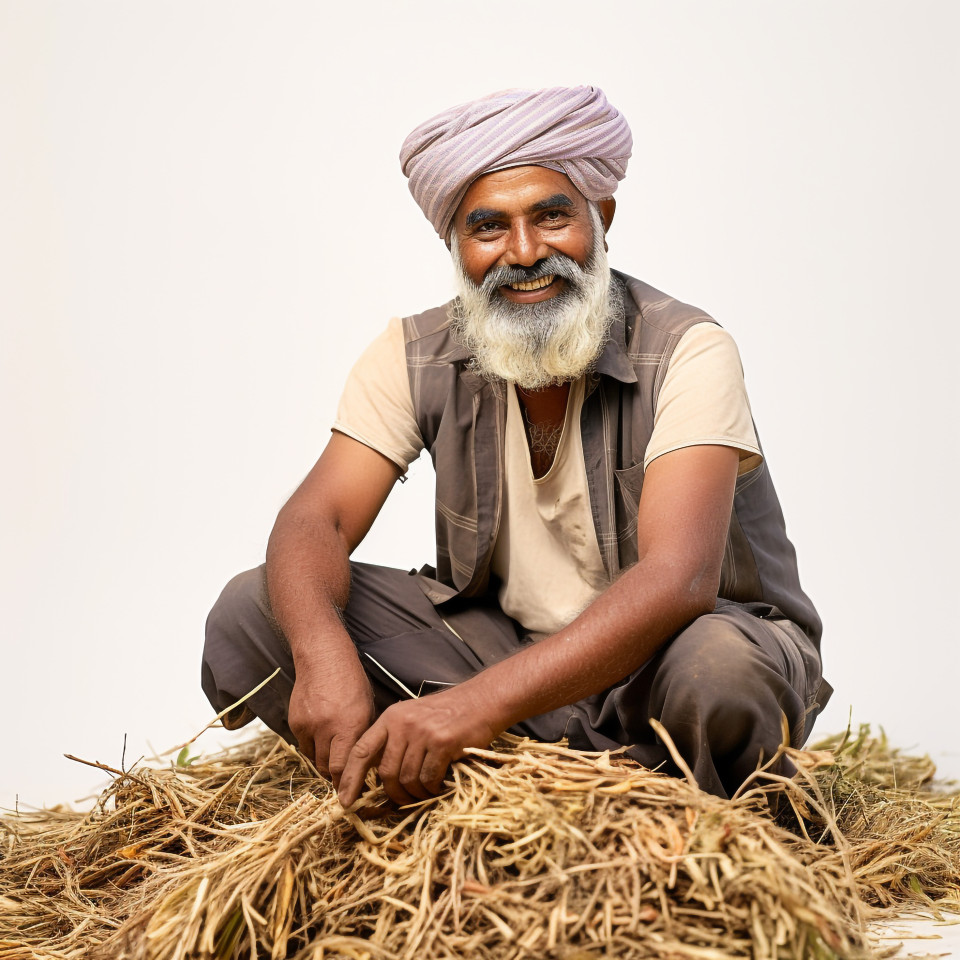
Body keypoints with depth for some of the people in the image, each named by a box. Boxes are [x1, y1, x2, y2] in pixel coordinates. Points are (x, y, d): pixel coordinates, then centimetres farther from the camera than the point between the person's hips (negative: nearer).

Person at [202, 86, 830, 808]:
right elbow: (317, 519, -13)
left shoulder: (685, 353, -20)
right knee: (251, 611, -12)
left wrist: (478, 702, -45)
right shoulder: (417, 356, -5)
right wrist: (324, 654, -38)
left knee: (715, 673, -40)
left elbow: (678, 580, -33)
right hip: (507, 639, 4)